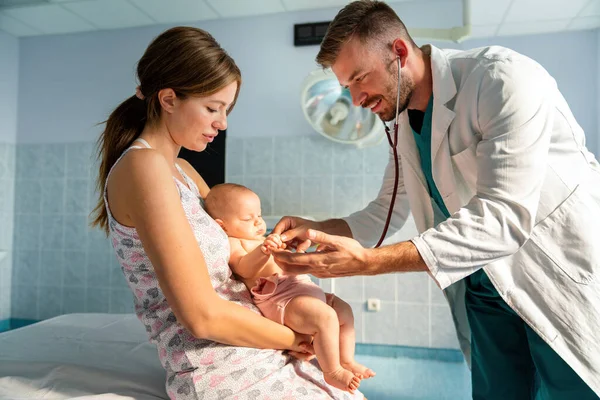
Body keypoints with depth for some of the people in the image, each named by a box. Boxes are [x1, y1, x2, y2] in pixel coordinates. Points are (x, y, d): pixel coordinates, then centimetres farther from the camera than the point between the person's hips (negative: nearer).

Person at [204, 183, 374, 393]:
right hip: (279, 298, -11)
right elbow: (244, 269, -22)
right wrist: (262, 251, -40)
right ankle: (333, 372, -11)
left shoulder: (262, 241, 27)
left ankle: (347, 361, 21)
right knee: (325, 316, -28)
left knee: (344, 311, 14)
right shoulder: (232, 242, -3)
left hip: (300, 287, 11)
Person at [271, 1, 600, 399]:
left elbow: (504, 216, -30)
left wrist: (368, 261, -36)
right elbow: (386, 213, 8)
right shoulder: (404, 121, 3)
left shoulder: (504, 78, -21)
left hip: (568, 276, -5)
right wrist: (317, 229, -10)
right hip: (486, 285, 6)